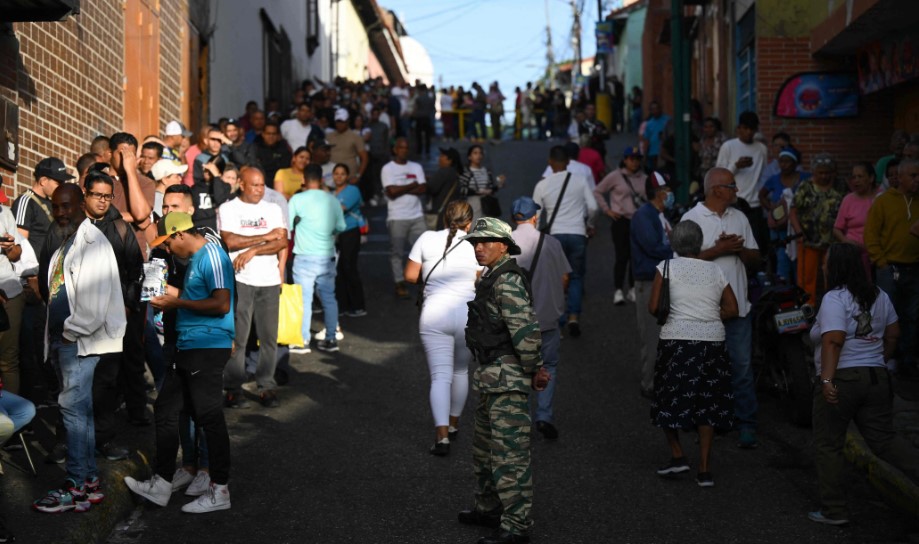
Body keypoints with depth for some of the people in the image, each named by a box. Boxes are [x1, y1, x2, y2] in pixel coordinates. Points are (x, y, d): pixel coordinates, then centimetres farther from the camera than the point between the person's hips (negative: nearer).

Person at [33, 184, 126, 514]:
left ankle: (75, 486, -9)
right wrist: (55, 339, 13)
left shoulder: (93, 242, -9)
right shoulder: (64, 247, 22)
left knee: (73, 406, -11)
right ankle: (90, 483, 14)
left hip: (82, 340, -10)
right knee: (79, 410, 10)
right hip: (64, 340, 10)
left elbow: (97, 298, -19)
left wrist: (71, 331, -13)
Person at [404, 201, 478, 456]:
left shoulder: (427, 239, 2)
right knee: (461, 371, 21)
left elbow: (410, 276, 4)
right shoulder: (475, 246, -1)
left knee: (440, 376, -1)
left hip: (434, 315, 0)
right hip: (467, 314, 0)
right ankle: (453, 424, 35)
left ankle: (442, 436, -15)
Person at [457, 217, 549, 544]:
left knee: (509, 452, -10)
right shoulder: (491, 279, 16)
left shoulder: (507, 280, -16)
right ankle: (488, 509, 34)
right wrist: (537, 367, 18)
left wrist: (531, 369, -14)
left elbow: (525, 329, -24)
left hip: (507, 377, -11)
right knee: (484, 446, 22)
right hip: (491, 378, 11)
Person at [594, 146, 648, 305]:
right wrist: (607, 209, -2)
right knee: (622, 256, -9)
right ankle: (618, 291, -5)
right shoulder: (615, 176, -2)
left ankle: (633, 289, 17)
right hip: (622, 221, -4)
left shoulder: (644, 178, 10)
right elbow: (598, 192, 3)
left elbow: (649, 198, 21)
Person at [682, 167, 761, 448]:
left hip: (737, 306, 3)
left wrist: (738, 248, -7)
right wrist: (719, 250, -16)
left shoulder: (739, 217, 12)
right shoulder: (692, 218, -3)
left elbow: (755, 259, 13)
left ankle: (746, 426, 4)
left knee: (742, 367, 0)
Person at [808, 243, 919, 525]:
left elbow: (833, 340, -22)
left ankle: (834, 510, 8)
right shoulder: (879, 295, 12)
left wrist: (827, 379, -26)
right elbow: (893, 333, 19)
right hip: (876, 377, 7)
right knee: (885, 439, 13)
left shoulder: (835, 298, -12)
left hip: (842, 380, -7)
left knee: (829, 446, 4)